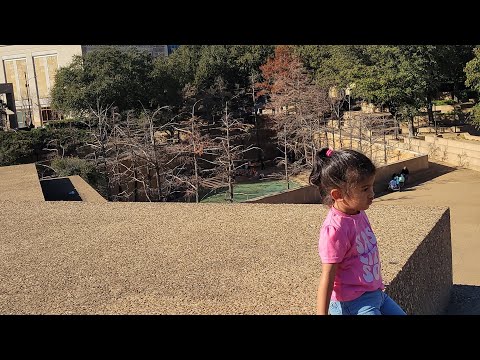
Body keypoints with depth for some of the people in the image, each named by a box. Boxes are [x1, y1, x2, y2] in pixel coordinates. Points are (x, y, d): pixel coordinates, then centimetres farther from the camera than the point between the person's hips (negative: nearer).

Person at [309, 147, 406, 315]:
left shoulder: (359, 213, 1)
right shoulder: (335, 228, -26)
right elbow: (327, 278, -24)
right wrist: (322, 313, -22)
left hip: (375, 293, 9)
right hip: (352, 305, -9)